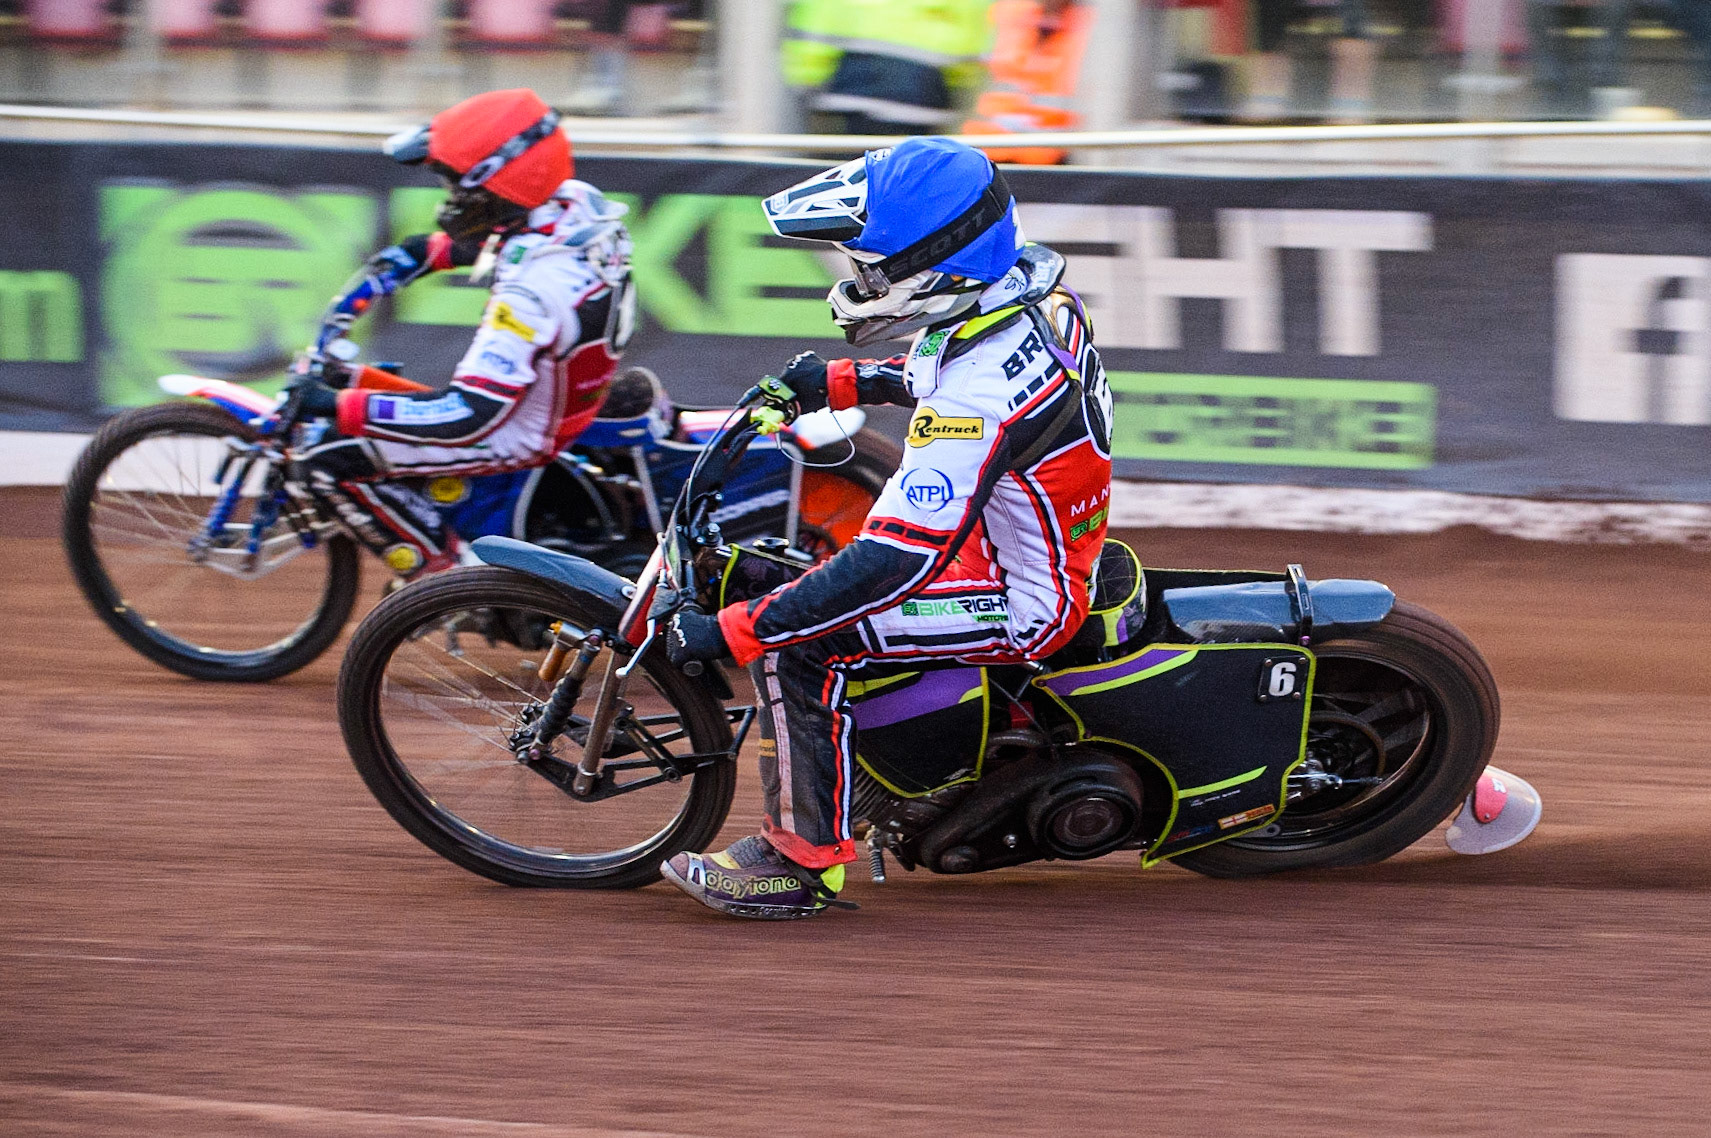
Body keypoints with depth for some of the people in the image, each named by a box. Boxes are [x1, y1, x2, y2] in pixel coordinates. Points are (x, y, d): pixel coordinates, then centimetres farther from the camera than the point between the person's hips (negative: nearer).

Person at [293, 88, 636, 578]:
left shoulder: (531, 291, -38)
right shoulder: (577, 202, -12)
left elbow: (472, 416, -39)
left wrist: (340, 406, -34)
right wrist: (428, 252, 11)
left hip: (521, 437, -9)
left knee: (330, 460, -14)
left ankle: (439, 569, 0)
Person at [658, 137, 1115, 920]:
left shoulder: (973, 397, -33)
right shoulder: (1032, 298, -5)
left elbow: (898, 561, -34)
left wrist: (731, 632, -31)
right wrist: (846, 383, 15)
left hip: (1027, 602, -10)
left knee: (794, 647, -20)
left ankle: (803, 859, -10)